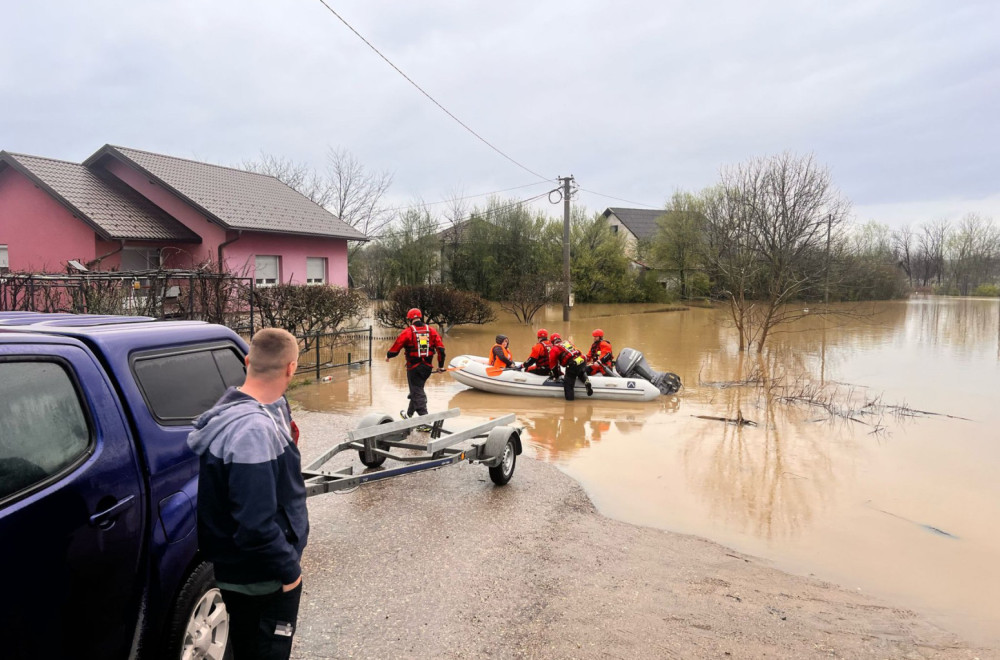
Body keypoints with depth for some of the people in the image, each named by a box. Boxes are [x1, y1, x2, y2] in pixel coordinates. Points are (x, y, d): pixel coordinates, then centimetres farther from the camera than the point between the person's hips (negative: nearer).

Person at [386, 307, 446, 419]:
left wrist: (388, 356, 16)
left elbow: (396, 348, -4)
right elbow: (441, 348, 1)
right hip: (428, 367, 5)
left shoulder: (407, 332, -8)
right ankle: (409, 413, 37)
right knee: (417, 389, 21)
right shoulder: (431, 331, 5)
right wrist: (441, 365, 10)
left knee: (417, 392, 0)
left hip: (414, 367, -5)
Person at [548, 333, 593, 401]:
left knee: (567, 382, 7)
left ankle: (570, 397, 1)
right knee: (582, 373, 34)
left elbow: (553, 364, 14)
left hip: (573, 365, -6)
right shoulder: (567, 342, 27)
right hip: (582, 361, 6)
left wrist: (556, 375, 26)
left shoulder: (554, 349, 11)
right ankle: (586, 381, 9)